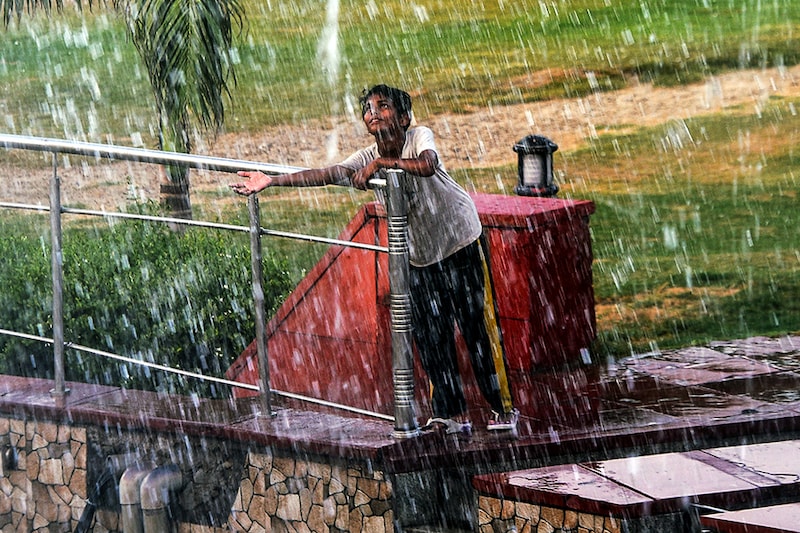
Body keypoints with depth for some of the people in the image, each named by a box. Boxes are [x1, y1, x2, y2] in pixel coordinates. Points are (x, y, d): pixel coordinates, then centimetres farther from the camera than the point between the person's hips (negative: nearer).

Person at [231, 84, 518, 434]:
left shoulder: (419, 137, -18)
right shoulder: (366, 159, -7)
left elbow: (427, 165, -40)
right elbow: (325, 175, -15)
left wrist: (382, 162, -39)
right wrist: (270, 181, -24)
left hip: (461, 242, -5)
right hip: (419, 256, 5)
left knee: (479, 328, 0)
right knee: (429, 337, 3)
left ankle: (504, 409, 11)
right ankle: (452, 415, 11)